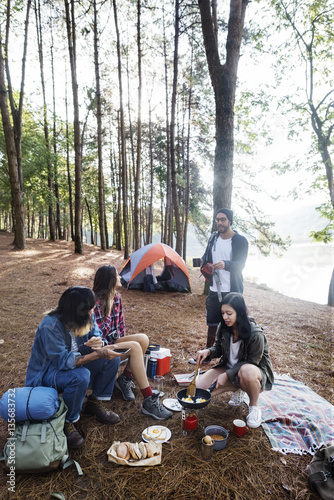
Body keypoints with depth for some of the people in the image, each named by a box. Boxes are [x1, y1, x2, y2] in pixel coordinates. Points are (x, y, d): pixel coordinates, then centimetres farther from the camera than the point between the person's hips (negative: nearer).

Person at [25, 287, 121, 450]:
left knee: (112, 358, -10)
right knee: (81, 376, -36)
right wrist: (97, 354, -38)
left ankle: (95, 403, 7)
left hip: (75, 363, 7)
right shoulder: (50, 326, -32)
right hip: (47, 374, -7)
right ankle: (67, 422, -12)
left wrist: (99, 342, -30)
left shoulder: (87, 317, -12)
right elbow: (64, 361, -33)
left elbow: (96, 334, -4)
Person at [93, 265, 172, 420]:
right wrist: (108, 309, -19)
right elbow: (99, 333, -19)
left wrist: (121, 340, 6)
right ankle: (149, 401, -27)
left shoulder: (116, 297, 6)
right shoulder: (96, 302, -18)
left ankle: (125, 379, -3)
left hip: (115, 341, 7)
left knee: (143, 339, -20)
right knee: (135, 347, -30)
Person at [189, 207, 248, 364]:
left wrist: (225, 264, -36)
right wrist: (203, 262, -3)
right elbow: (206, 256, 20)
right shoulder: (213, 238, 9)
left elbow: (240, 264, -17)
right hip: (214, 290, 5)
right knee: (212, 324, 16)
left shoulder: (240, 241, -8)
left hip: (232, 291, -5)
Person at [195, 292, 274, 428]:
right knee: (199, 388, -13)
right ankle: (238, 389, 11)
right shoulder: (223, 328, -9)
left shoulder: (255, 334, -27)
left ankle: (254, 406, -10)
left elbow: (251, 362, -20)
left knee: (247, 372, -44)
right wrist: (208, 351, -18)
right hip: (230, 368, 6)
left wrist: (227, 374, -25)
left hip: (255, 369, -5)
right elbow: (219, 348, 6)